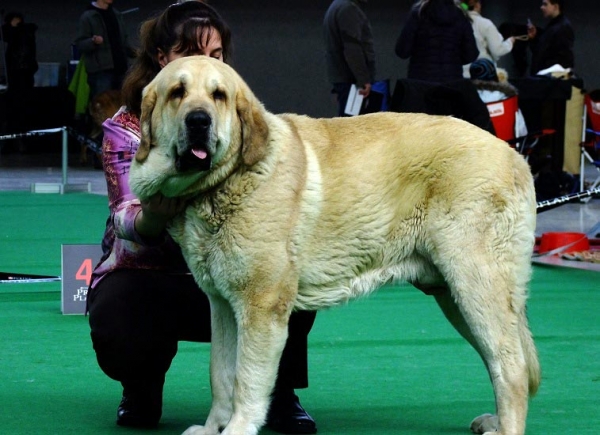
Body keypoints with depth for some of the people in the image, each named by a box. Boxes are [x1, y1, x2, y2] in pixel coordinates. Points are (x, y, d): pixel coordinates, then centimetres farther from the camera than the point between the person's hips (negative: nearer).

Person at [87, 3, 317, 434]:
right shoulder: (127, 128, -9)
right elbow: (128, 220, -22)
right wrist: (152, 217, -47)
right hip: (144, 274, -2)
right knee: (120, 330, -34)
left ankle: (281, 395, -5)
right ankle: (141, 389, 4)